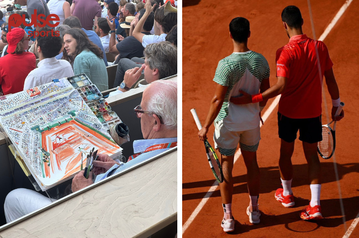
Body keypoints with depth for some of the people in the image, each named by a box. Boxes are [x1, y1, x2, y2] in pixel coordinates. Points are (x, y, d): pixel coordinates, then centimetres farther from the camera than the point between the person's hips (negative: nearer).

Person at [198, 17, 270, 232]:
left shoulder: (226, 64, -21)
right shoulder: (261, 61, -6)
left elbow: (218, 99, -21)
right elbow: (265, 92, 4)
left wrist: (206, 127, -12)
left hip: (228, 122, -4)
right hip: (252, 120, 5)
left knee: (226, 165, 7)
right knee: (251, 161, 19)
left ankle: (228, 217, 14)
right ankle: (254, 210, 31)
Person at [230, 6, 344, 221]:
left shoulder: (285, 52, -18)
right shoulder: (320, 47, -5)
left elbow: (281, 86, -27)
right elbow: (331, 80, 1)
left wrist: (252, 99, -27)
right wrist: (336, 104, 13)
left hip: (289, 112, -3)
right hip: (313, 112, 3)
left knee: (286, 153, 18)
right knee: (312, 155, 11)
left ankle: (287, 194, 36)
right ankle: (315, 205, 8)